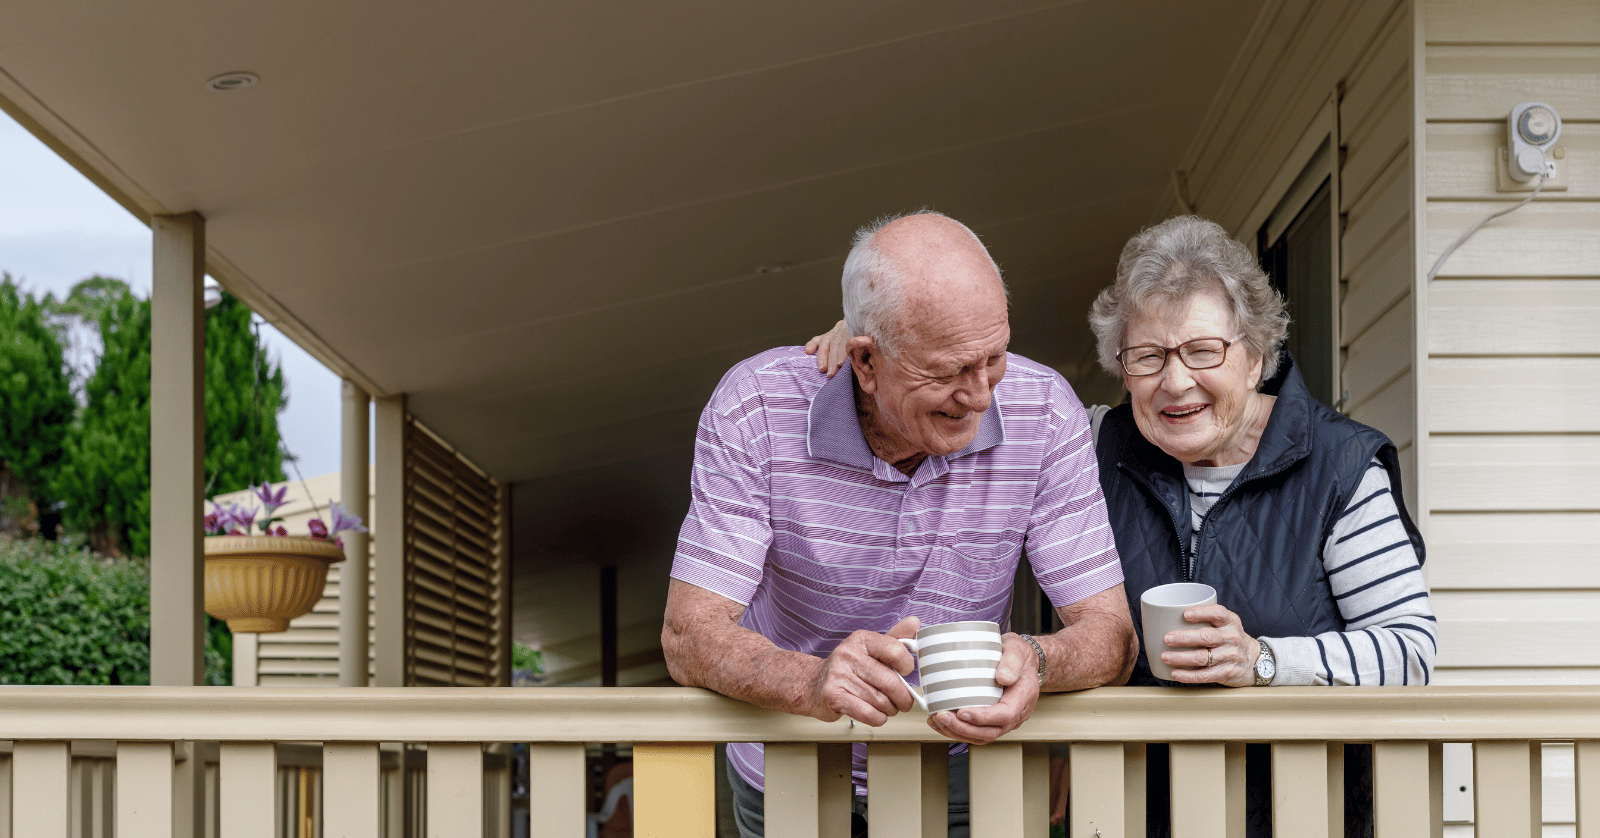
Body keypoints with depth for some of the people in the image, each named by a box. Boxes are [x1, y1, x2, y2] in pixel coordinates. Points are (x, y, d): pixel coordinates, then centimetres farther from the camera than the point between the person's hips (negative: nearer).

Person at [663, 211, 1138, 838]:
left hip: (956, 779, -1)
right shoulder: (755, 408, -22)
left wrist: (1034, 662, -42)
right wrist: (815, 683, -46)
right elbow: (689, 637, -24)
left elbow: (1111, 635, -17)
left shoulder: (1044, 415, -19)